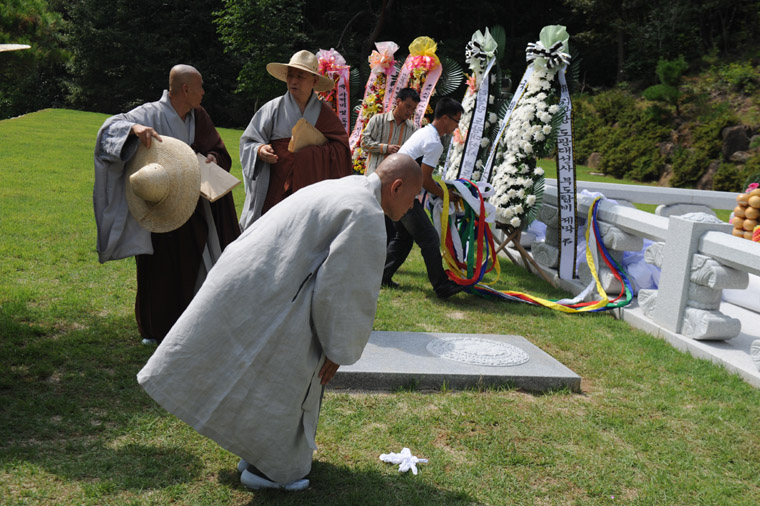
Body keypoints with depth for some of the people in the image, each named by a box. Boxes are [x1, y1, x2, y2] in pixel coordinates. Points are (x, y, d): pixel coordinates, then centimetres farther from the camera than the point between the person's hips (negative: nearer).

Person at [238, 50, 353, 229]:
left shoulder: (324, 113, 8)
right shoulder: (274, 108, 5)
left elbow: (341, 145, 2)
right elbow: (248, 142, 7)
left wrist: (311, 151, -13)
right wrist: (259, 150, -16)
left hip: (311, 187, 1)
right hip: (275, 190, 0)